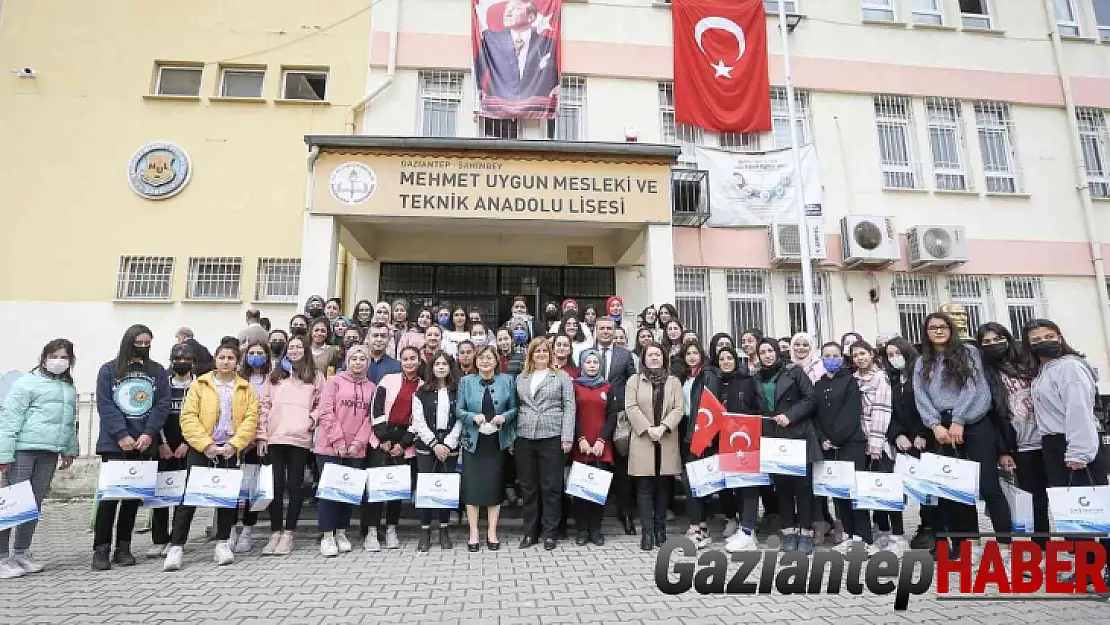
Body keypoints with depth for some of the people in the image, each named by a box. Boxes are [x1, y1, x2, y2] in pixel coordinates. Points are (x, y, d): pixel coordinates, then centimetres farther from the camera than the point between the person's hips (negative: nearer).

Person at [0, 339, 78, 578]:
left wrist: (70, 450, 20)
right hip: (23, 451, -6)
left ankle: (21, 552, 22)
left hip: (49, 454, 6)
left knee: (35, 504, 11)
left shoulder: (69, 388, 16)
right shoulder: (27, 384, -4)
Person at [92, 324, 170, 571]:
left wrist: (148, 433, -12)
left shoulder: (158, 372, 8)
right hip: (114, 443, -2)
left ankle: (123, 548, 15)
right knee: (110, 493, -4)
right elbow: (105, 405, -4)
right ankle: (101, 549, 7)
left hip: (144, 444, 2)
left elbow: (162, 405, 1)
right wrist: (121, 435, -14)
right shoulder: (109, 370, 3)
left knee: (133, 495, 6)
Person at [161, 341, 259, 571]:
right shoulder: (200, 385, 4)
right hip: (201, 448, -1)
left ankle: (222, 543, 18)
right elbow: (188, 417, -4)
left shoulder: (245, 388, 7)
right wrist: (206, 444, -14)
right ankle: (176, 546, 6)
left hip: (230, 449, 1)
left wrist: (234, 444, -13)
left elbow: (251, 418, -1)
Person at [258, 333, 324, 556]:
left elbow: (321, 404, 10)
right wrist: (262, 435, 3)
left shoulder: (316, 376, 10)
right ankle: (275, 532, 14)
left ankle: (288, 533, 11)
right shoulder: (274, 376, 14)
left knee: (295, 485, 3)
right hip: (274, 437, 2)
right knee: (276, 485, 4)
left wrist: (312, 420, -8)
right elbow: (264, 406, 10)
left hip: (301, 439, -2)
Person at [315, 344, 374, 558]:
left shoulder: (371, 387, 8)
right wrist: (338, 441, -12)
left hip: (356, 450, 3)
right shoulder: (334, 381, -1)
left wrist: (358, 442, -7)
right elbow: (326, 413, -7)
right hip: (330, 447, -3)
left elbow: (369, 418, 5)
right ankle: (327, 536, 9)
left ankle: (341, 533, 22)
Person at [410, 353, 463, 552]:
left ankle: (444, 530, 16)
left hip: (450, 447, 1)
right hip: (426, 446, -1)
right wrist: (435, 444, -8)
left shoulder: (457, 392, 6)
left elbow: (459, 421, 2)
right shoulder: (421, 392, 4)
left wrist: (448, 444, -7)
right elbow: (419, 421, -1)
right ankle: (425, 532, 10)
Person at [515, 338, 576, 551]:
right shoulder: (521, 379, 14)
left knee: (551, 487, 2)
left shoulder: (562, 376, 4)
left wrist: (567, 437, -9)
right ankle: (530, 532, 21)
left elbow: (569, 407, -1)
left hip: (551, 437, -3)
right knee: (528, 487, 9)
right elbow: (515, 408, 13)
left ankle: (549, 532, 15)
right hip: (524, 438, 3)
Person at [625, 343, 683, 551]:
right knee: (645, 488, -2)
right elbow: (630, 407, -3)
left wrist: (663, 427, -13)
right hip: (642, 440, -1)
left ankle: (660, 529, 18)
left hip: (667, 442, 2)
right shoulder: (634, 380, 7)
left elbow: (678, 409, 2)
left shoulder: (674, 382, 12)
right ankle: (647, 532, 2)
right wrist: (648, 428, -13)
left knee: (663, 487, 7)